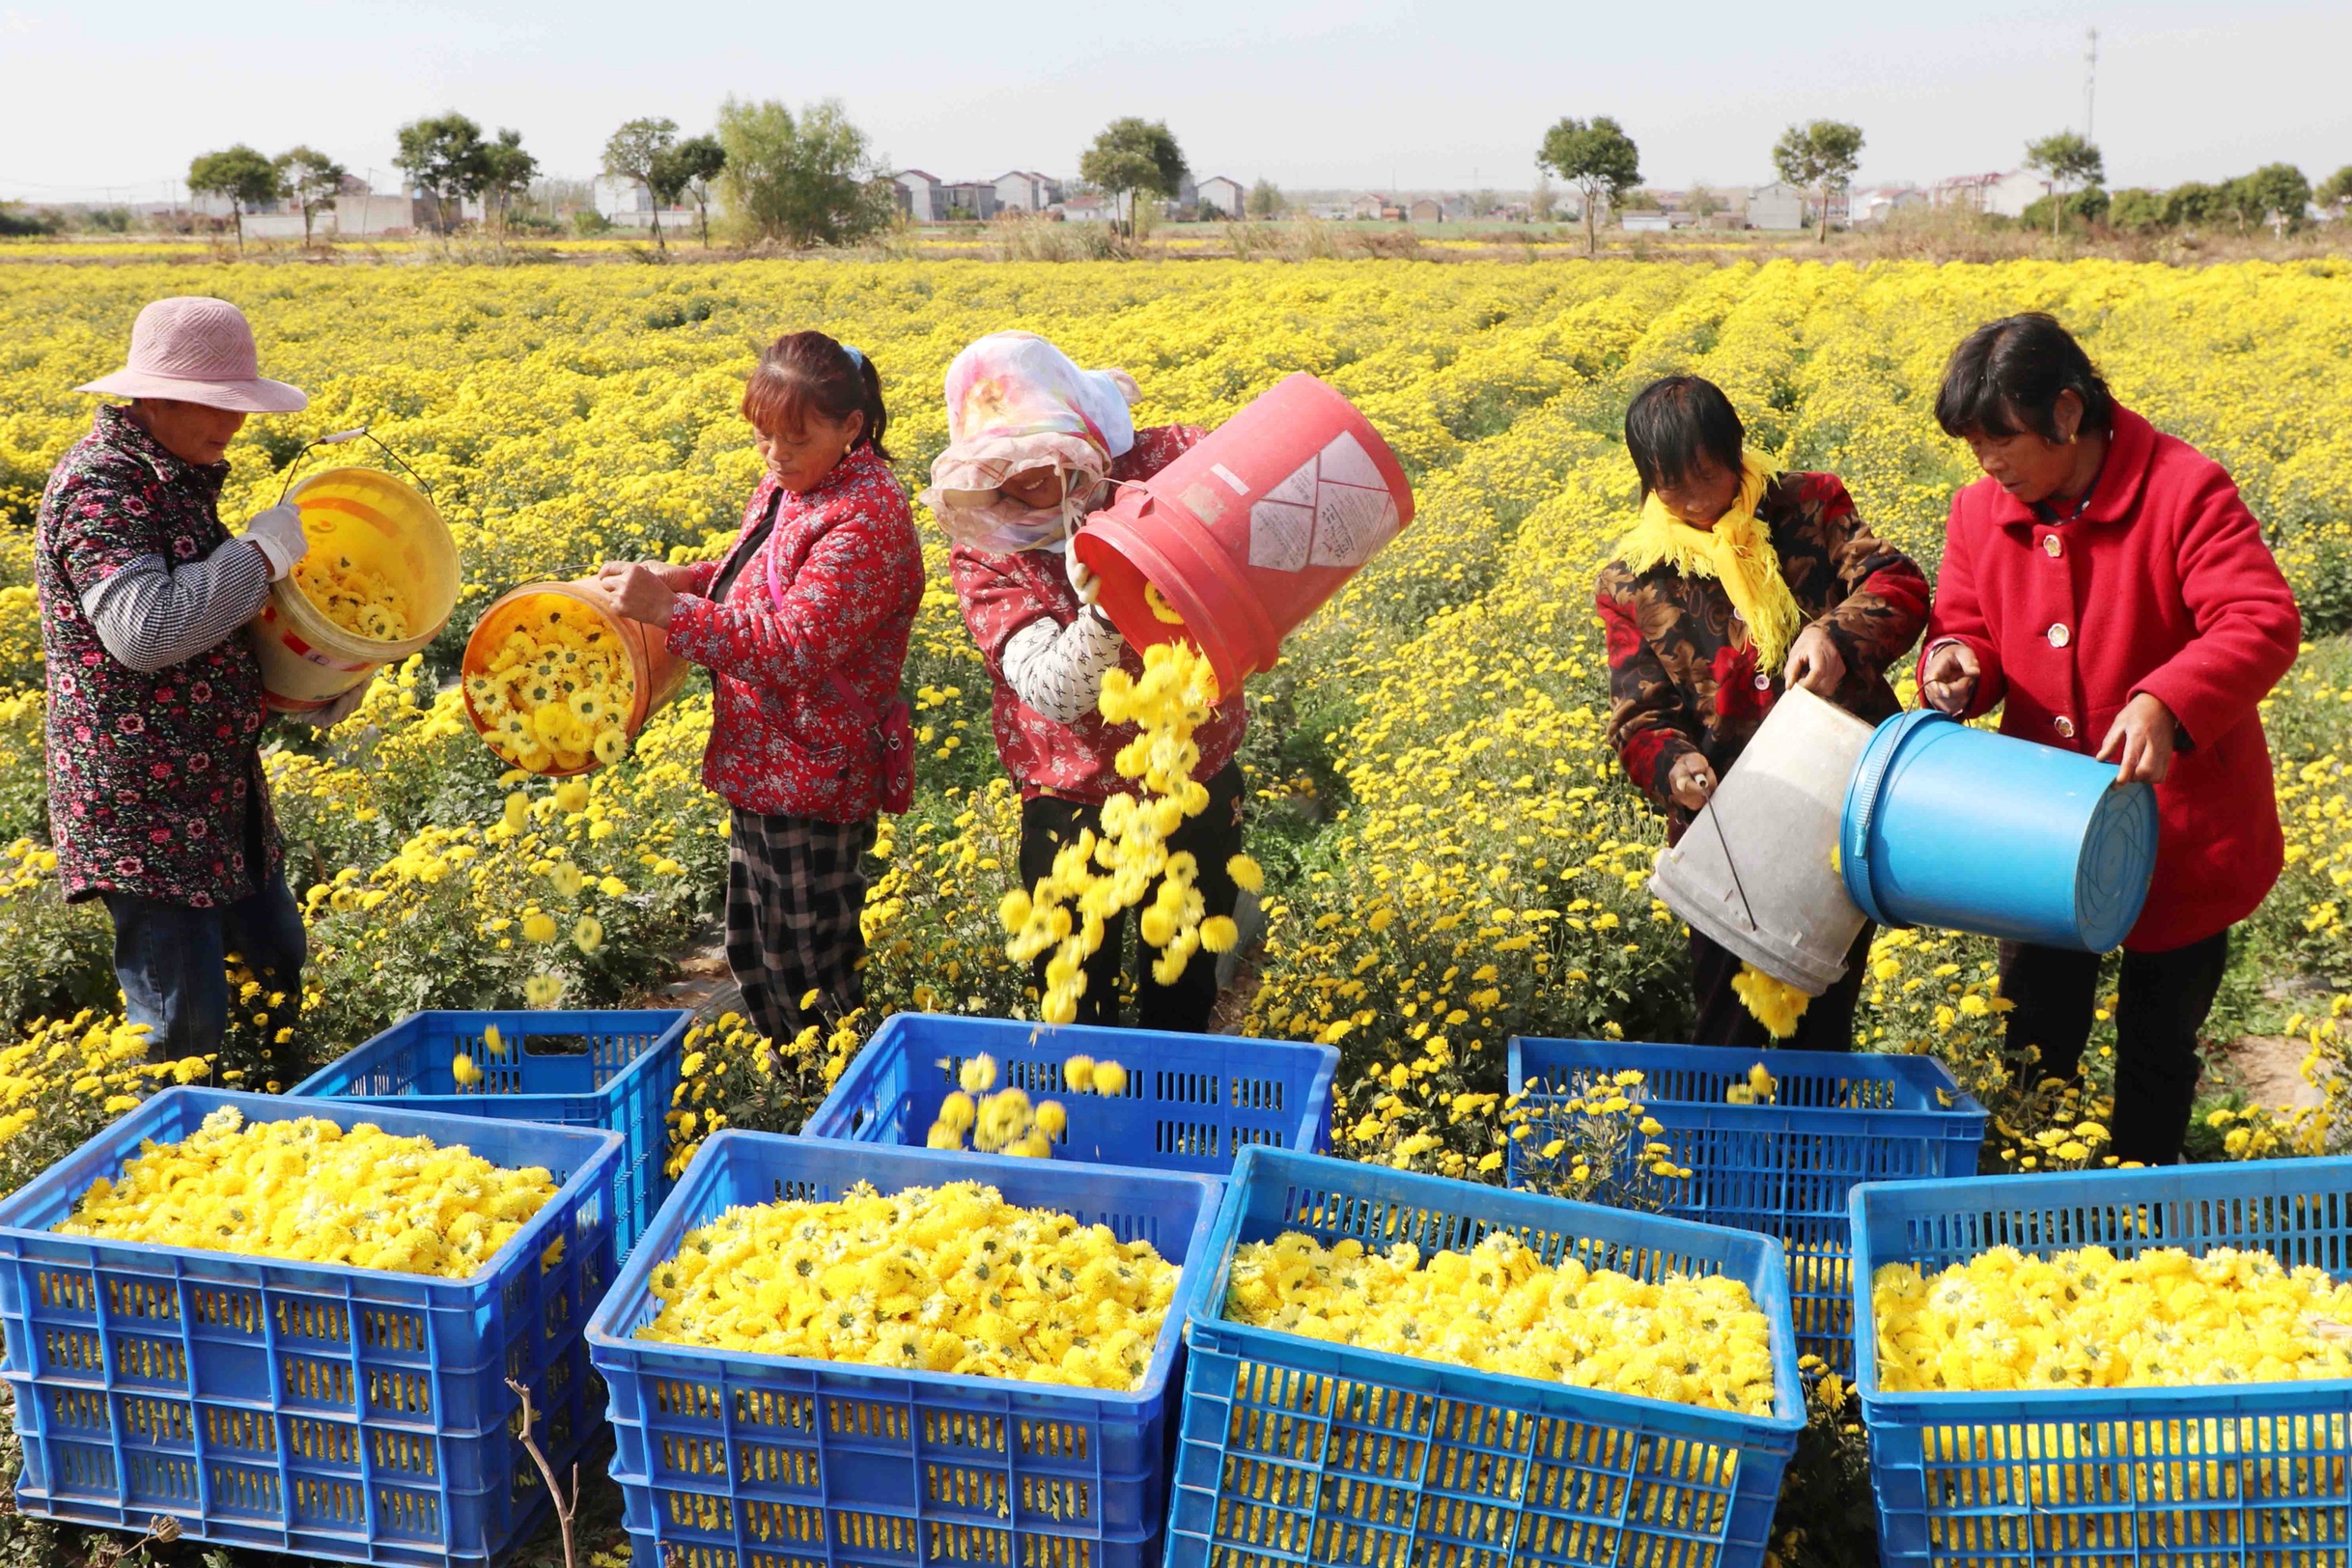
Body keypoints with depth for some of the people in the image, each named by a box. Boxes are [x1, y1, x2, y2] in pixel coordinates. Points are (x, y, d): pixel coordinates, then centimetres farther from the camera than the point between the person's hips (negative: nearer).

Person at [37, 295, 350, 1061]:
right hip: (139, 807, -10)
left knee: (279, 968, 19)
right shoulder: (96, 488, -18)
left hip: (218, 786, 10)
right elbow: (144, 631, -31)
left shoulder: (179, 474, 11)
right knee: (183, 1025, -5)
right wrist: (262, 552, -21)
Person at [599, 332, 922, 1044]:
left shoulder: (867, 516, -21)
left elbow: (797, 644, -29)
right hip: (763, 769, 10)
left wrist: (668, 611, -31)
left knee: (806, 971, 3)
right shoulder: (782, 488, 7)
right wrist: (676, 578, 5)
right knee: (752, 955, 20)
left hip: (812, 782, -10)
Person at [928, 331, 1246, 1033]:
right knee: (1073, 1007, 14)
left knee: (1185, 996, 21)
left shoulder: (1169, 461, -10)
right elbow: (1057, 690, -21)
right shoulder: (985, 554, -11)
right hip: (1075, 809, -1)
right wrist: (1102, 612, -41)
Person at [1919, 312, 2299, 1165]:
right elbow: (1969, 627, 7)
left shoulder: (2184, 490, -18)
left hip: (2178, 832, -4)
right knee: (2035, 1031, 14)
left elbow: (2263, 624, -25)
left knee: (2158, 1039, 13)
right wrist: (1954, 662, -18)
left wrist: (2166, 704, -42)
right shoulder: (1981, 512, -2)